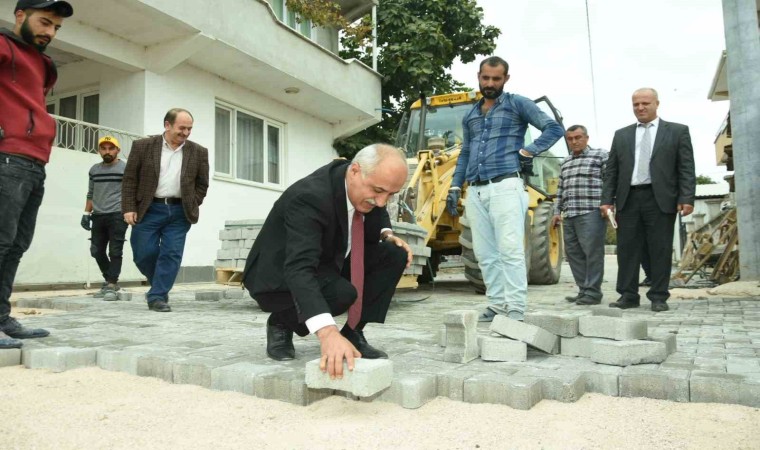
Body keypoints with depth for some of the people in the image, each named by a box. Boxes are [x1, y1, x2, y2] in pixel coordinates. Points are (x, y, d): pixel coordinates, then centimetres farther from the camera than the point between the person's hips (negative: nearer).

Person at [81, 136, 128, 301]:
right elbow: (90, 194, 20)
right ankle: (110, 281, 23)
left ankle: (111, 286, -2)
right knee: (97, 251, 8)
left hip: (117, 215, -6)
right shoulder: (94, 170, 16)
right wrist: (86, 213, 12)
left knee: (114, 252, -6)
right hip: (98, 216, 6)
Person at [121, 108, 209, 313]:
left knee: (171, 254, -4)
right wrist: (129, 208, -5)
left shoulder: (198, 152, 4)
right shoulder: (143, 146, 0)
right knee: (144, 254, 0)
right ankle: (159, 285, 26)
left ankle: (157, 296, 4)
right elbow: (129, 179, 1)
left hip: (179, 212, 1)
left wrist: (192, 208, 3)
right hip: (148, 209, -1)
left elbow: (202, 184, 10)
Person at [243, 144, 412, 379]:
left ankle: (353, 333, -3)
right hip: (281, 275, -7)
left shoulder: (370, 186, -11)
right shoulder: (310, 196, -35)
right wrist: (327, 332, -58)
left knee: (394, 254, -12)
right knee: (343, 293, -34)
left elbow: (377, 214, 12)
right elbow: (299, 269, -46)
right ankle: (281, 324, -5)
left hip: (328, 263, 7)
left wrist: (386, 235, -12)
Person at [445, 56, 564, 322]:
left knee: (510, 250, -10)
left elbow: (554, 128, 2)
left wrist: (528, 151, -8)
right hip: (475, 192, 6)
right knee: (485, 254, 5)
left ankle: (516, 309, -6)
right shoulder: (470, 116, 23)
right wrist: (455, 188, 15)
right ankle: (497, 304, 14)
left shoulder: (518, 104, 7)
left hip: (505, 187, -5)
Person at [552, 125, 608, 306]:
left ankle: (593, 292, 0)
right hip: (569, 215, 6)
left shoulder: (600, 156, 5)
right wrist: (557, 211, 17)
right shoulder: (565, 163, 22)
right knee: (573, 253, 5)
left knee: (592, 252, -6)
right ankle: (583, 290, 12)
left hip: (591, 213, -6)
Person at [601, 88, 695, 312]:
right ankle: (628, 295, 7)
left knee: (660, 250, 0)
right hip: (628, 199, 2)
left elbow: (686, 168, 2)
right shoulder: (621, 135, 15)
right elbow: (611, 170, 12)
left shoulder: (678, 131, 8)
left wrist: (686, 198, -9)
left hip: (661, 199, -2)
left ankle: (659, 297, 8)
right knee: (627, 249, 1)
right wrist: (607, 199, 3)